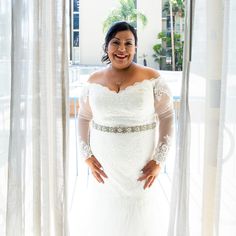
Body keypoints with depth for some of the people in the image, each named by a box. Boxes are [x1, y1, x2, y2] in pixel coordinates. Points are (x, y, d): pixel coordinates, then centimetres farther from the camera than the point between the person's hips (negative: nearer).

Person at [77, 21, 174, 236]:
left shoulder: (152, 78, -7)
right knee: (104, 216, 12)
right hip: (103, 164, 3)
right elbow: (83, 118, 9)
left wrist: (159, 161, -10)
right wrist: (87, 156, 0)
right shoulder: (94, 80, 1)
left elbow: (167, 118, -5)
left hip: (140, 163, -2)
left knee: (140, 217, 8)